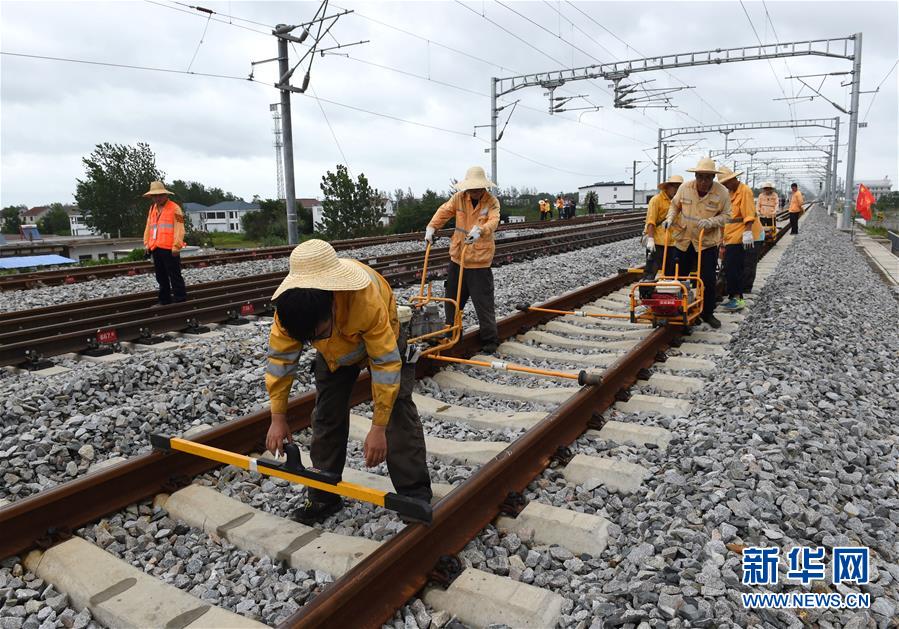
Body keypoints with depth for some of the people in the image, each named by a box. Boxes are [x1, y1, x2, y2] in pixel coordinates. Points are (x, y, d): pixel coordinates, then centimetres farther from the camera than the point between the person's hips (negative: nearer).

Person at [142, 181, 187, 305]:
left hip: (169, 249, -7)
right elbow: (148, 228, 20)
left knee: (174, 275, -3)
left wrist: (176, 246, -16)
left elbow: (179, 229, -11)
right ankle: (164, 300, 23)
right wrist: (147, 244, 14)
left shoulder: (174, 208, -6)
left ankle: (180, 299, 4)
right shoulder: (152, 208, 17)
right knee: (161, 276, 14)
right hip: (155, 248, 8)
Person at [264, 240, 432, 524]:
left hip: (382, 341, -3)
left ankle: (416, 497, -1)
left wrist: (378, 428, -34)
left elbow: (386, 363, -38)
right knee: (326, 417, 3)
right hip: (333, 350, 4)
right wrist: (278, 418, -17)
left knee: (398, 413, -11)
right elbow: (280, 357, -19)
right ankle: (323, 496, 19)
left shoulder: (367, 298, -46)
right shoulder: (290, 304, -33)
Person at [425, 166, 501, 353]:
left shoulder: (492, 202, -9)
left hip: (480, 261, -5)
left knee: (484, 302, -3)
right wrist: (432, 227, -18)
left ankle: (490, 339, 9)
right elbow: (444, 211, -1)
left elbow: (493, 221, -25)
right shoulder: (459, 198, 2)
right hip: (457, 257, 5)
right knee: (452, 298, 16)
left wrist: (480, 230, -46)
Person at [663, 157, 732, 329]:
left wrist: (710, 222, -24)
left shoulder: (722, 192, -11)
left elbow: (726, 216, -6)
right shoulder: (685, 188, -6)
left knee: (708, 280, 0)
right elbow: (675, 205, 10)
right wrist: (670, 218, -7)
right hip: (683, 240, 2)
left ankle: (708, 314, 16)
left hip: (708, 243, -2)